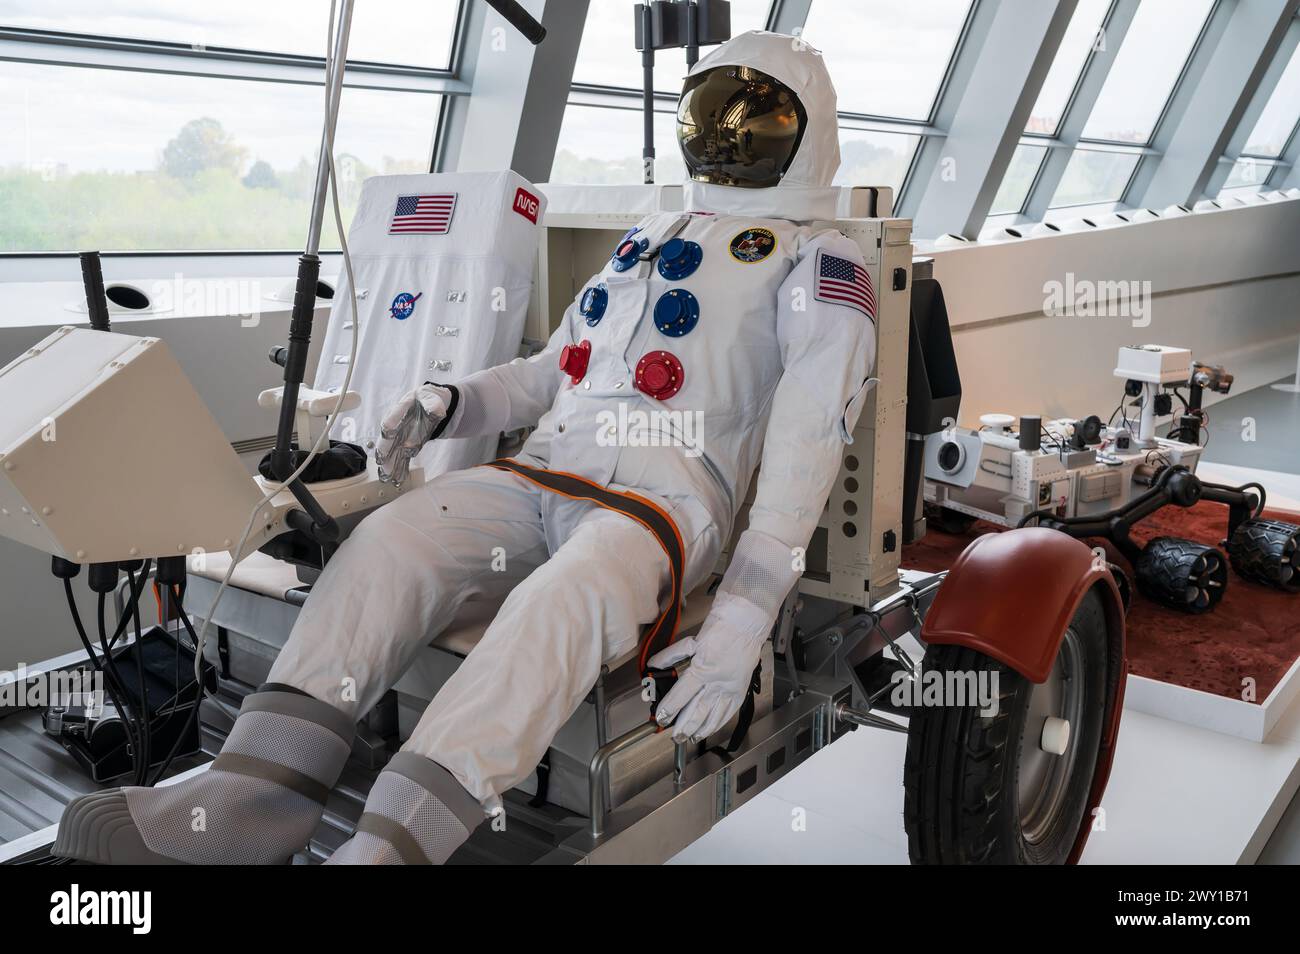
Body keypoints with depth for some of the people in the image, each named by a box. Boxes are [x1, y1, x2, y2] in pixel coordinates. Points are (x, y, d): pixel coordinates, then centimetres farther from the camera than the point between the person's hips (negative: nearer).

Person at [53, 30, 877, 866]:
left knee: (559, 604, -36)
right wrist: (448, 405, 10)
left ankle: (386, 844, -45)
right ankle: (258, 793, -27)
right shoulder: (651, 235, 29)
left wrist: (747, 612, -20)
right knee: (390, 540, -19)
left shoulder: (819, 261, 7)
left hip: (666, 500, -6)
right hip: (541, 475, 6)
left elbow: (809, 434, -8)